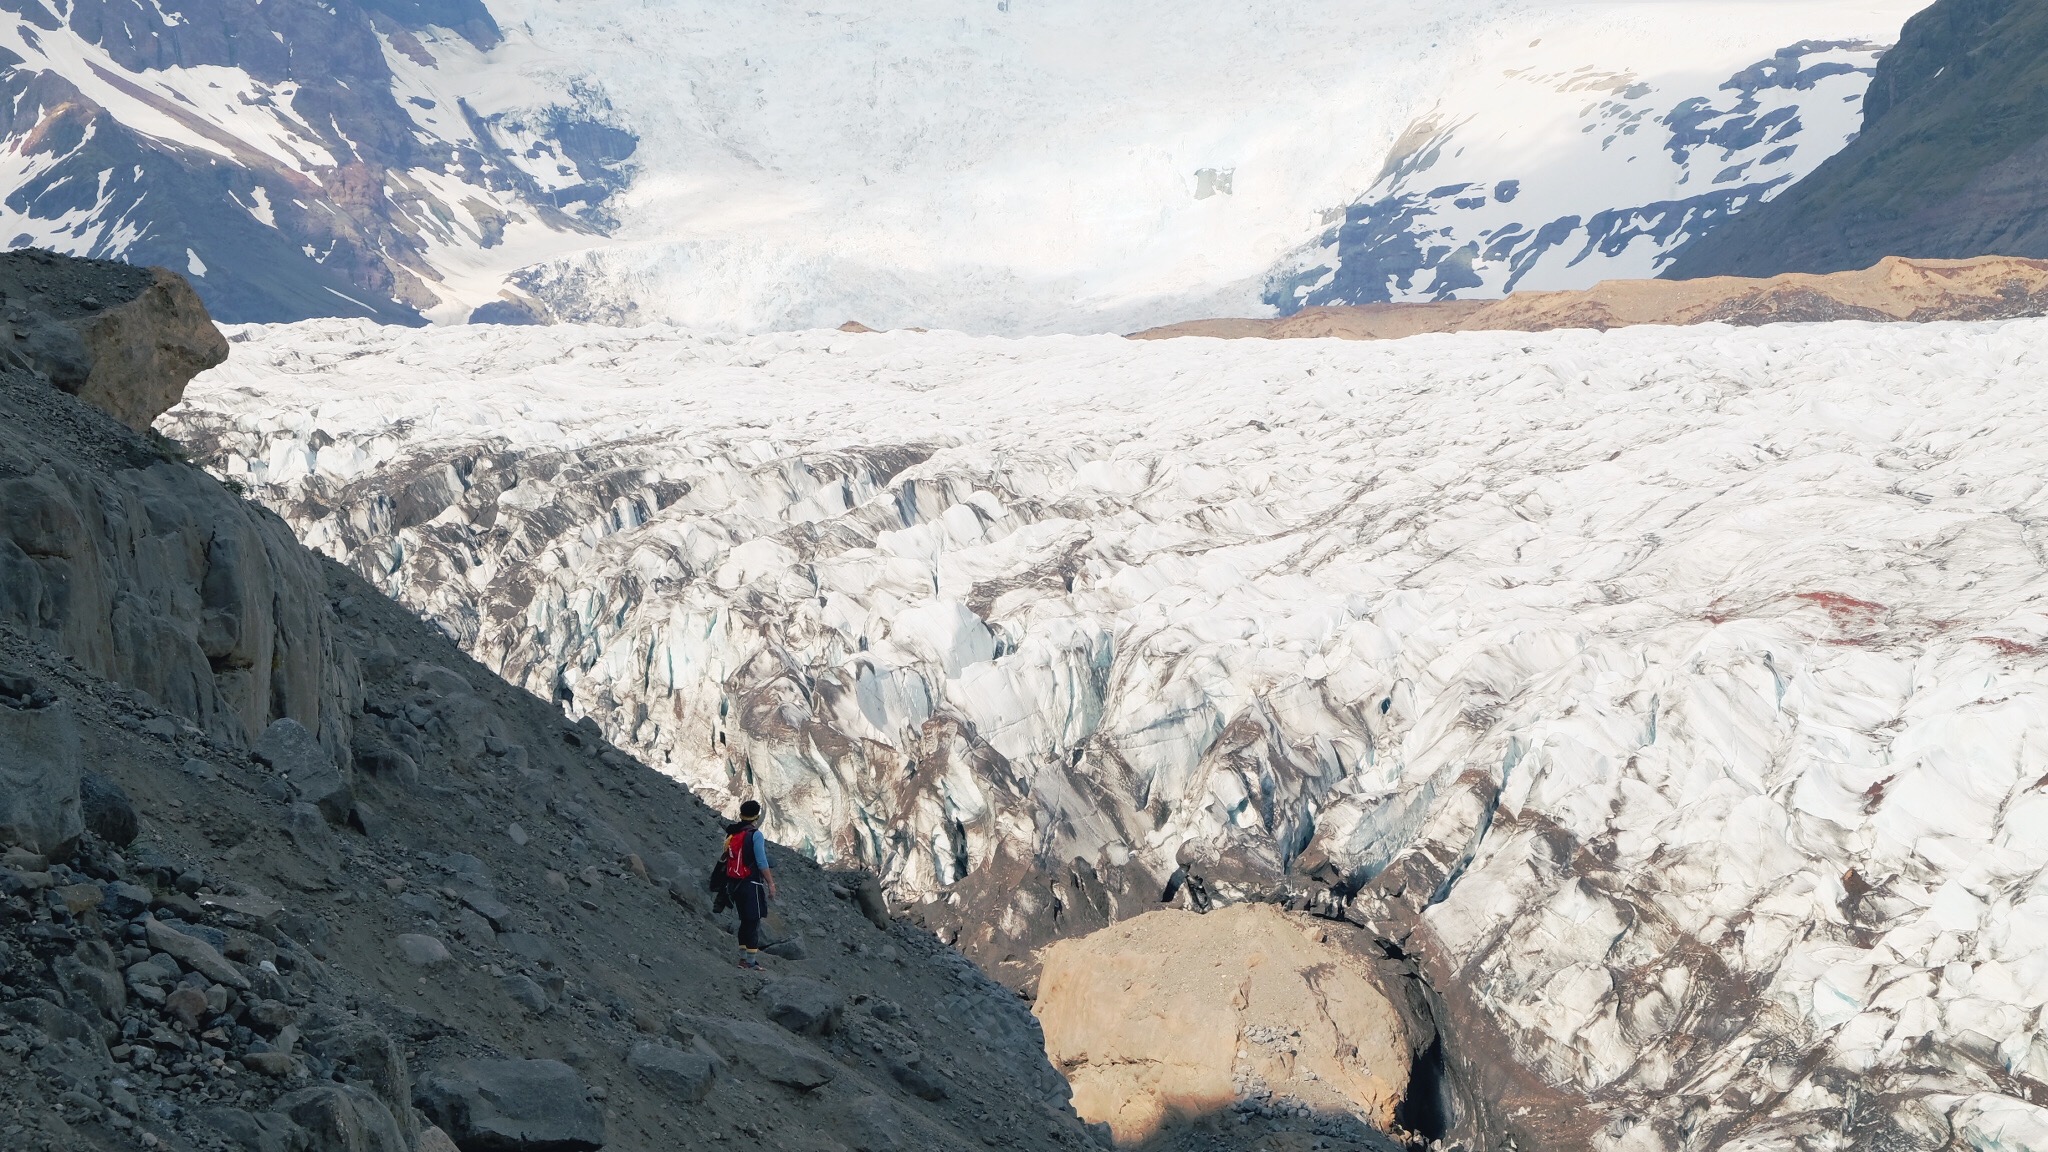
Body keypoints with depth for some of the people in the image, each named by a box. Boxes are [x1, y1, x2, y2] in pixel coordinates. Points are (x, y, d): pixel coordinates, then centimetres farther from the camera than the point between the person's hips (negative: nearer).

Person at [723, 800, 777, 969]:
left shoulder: (731, 834, 9)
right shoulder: (755, 835, -11)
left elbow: (728, 859, 14)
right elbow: (761, 862, -16)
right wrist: (771, 883, -9)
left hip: (734, 884, 7)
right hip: (752, 883, -7)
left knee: (745, 921, 16)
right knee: (754, 922, -4)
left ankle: (743, 958, 18)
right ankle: (751, 961, -7)